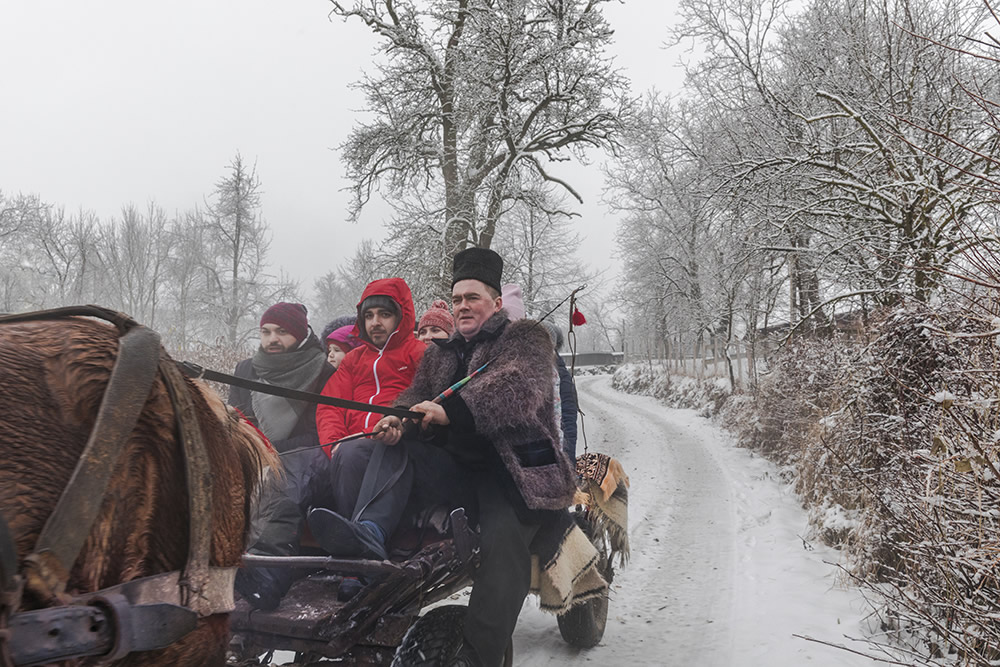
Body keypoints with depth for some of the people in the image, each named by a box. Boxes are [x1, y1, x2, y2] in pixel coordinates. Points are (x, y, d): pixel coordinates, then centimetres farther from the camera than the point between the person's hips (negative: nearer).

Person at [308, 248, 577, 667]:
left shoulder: (526, 338, 4)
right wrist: (397, 419, -14)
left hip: (515, 471, -5)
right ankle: (369, 532, -38)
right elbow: (417, 395, 11)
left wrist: (450, 410, -27)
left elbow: (517, 389, -16)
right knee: (395, 450, -14)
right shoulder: (441, 352, 23)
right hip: (456, 469, 6)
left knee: (502, 538, -30)